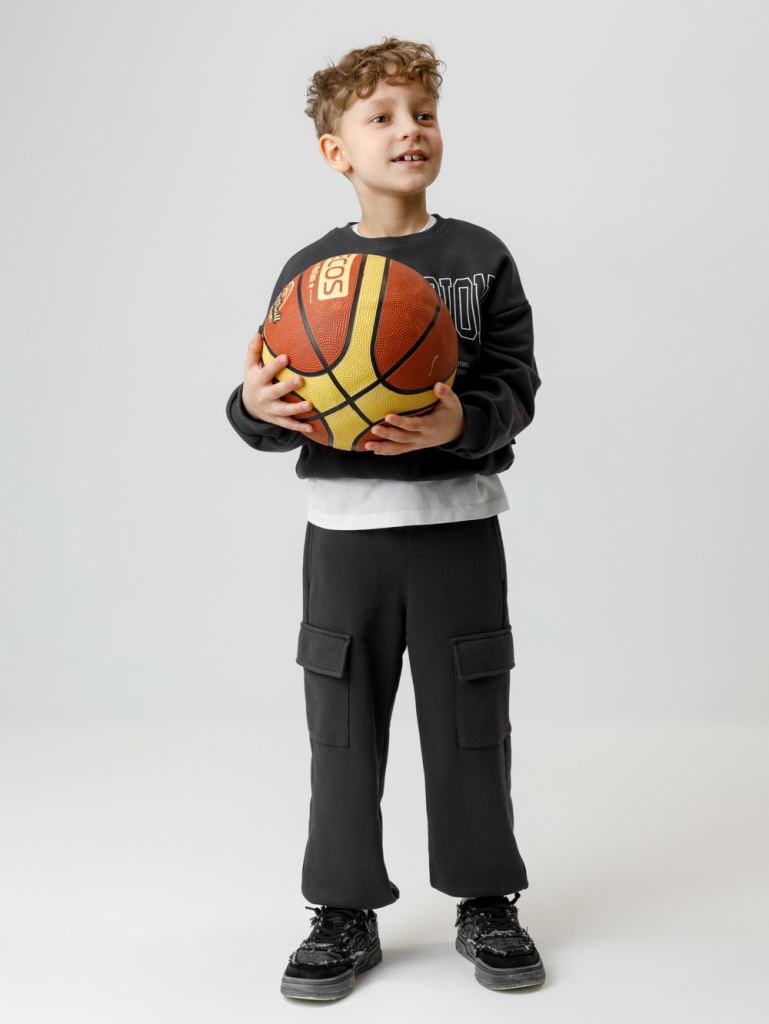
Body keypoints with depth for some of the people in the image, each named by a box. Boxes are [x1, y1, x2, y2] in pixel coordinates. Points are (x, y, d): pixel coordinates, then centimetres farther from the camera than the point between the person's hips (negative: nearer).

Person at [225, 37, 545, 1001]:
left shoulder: (480, 260, 1)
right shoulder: (310, 270, 4)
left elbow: (515, 385, -4)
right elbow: (276, 409, 6)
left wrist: (460, 424, -23)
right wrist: (254, 406, -17)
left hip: (456, 521, -1)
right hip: (346, 525, 1)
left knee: (469, 719, 7)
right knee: (343, 724, 6)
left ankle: (487, 903, 25)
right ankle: (345, 915, 21)